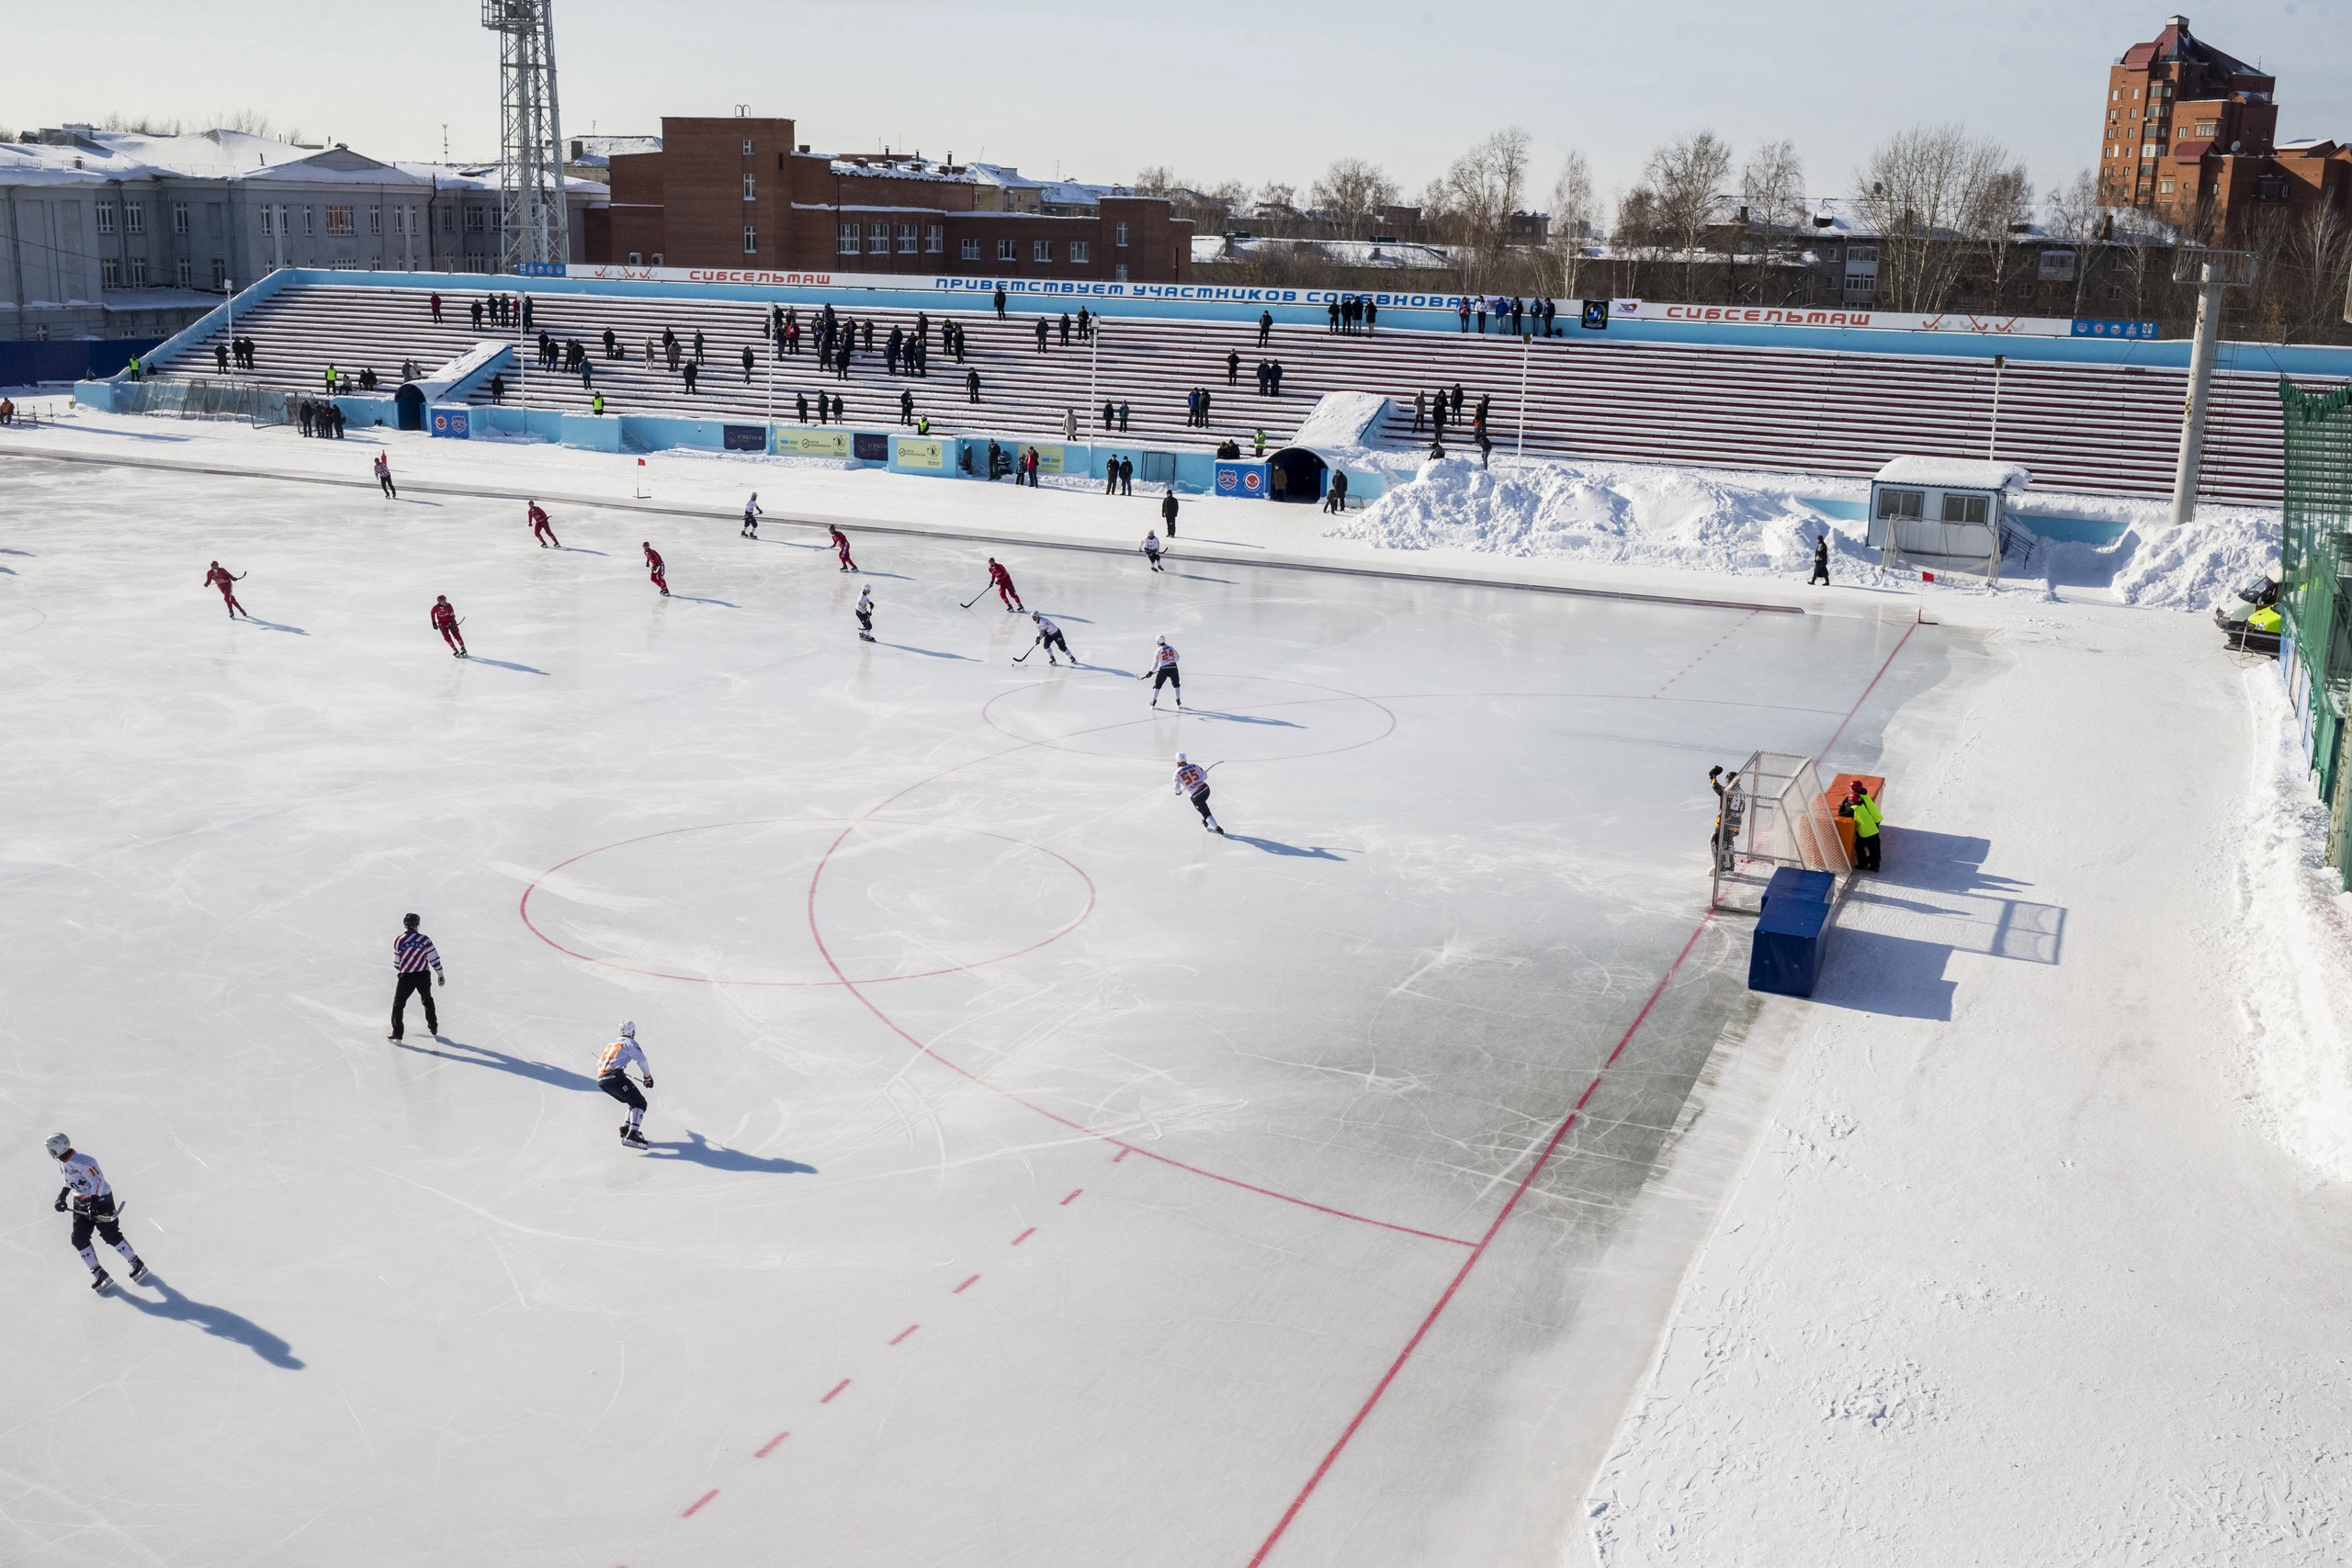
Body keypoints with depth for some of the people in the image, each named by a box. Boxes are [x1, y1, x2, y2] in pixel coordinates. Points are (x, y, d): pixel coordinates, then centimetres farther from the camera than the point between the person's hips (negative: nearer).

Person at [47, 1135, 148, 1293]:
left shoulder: (81, 1161, -26)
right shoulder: (63, 1162, 4)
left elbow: (98, 1179, -28)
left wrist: (94, 1203, -32)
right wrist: (62, 1196, 14)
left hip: (101, 1199, -9)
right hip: (81, 1203, 9)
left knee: (110, 1236, -8)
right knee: (79, 1239, 1)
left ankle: (137, 1264, 8)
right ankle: (99, 1274, 8)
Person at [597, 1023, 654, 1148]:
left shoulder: (611, 1044, 29)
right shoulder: (629, 1043, 7)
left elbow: (599, 1063, 36)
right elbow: (642, 1060, -3)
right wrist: (648, 1077, 11)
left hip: (601, 1080, 8)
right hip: (615, 1078, -8)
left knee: (633, 1101, 20)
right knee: (639, 1103, -9)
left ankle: (626, 1128, 8)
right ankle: (632, 1135, -28)